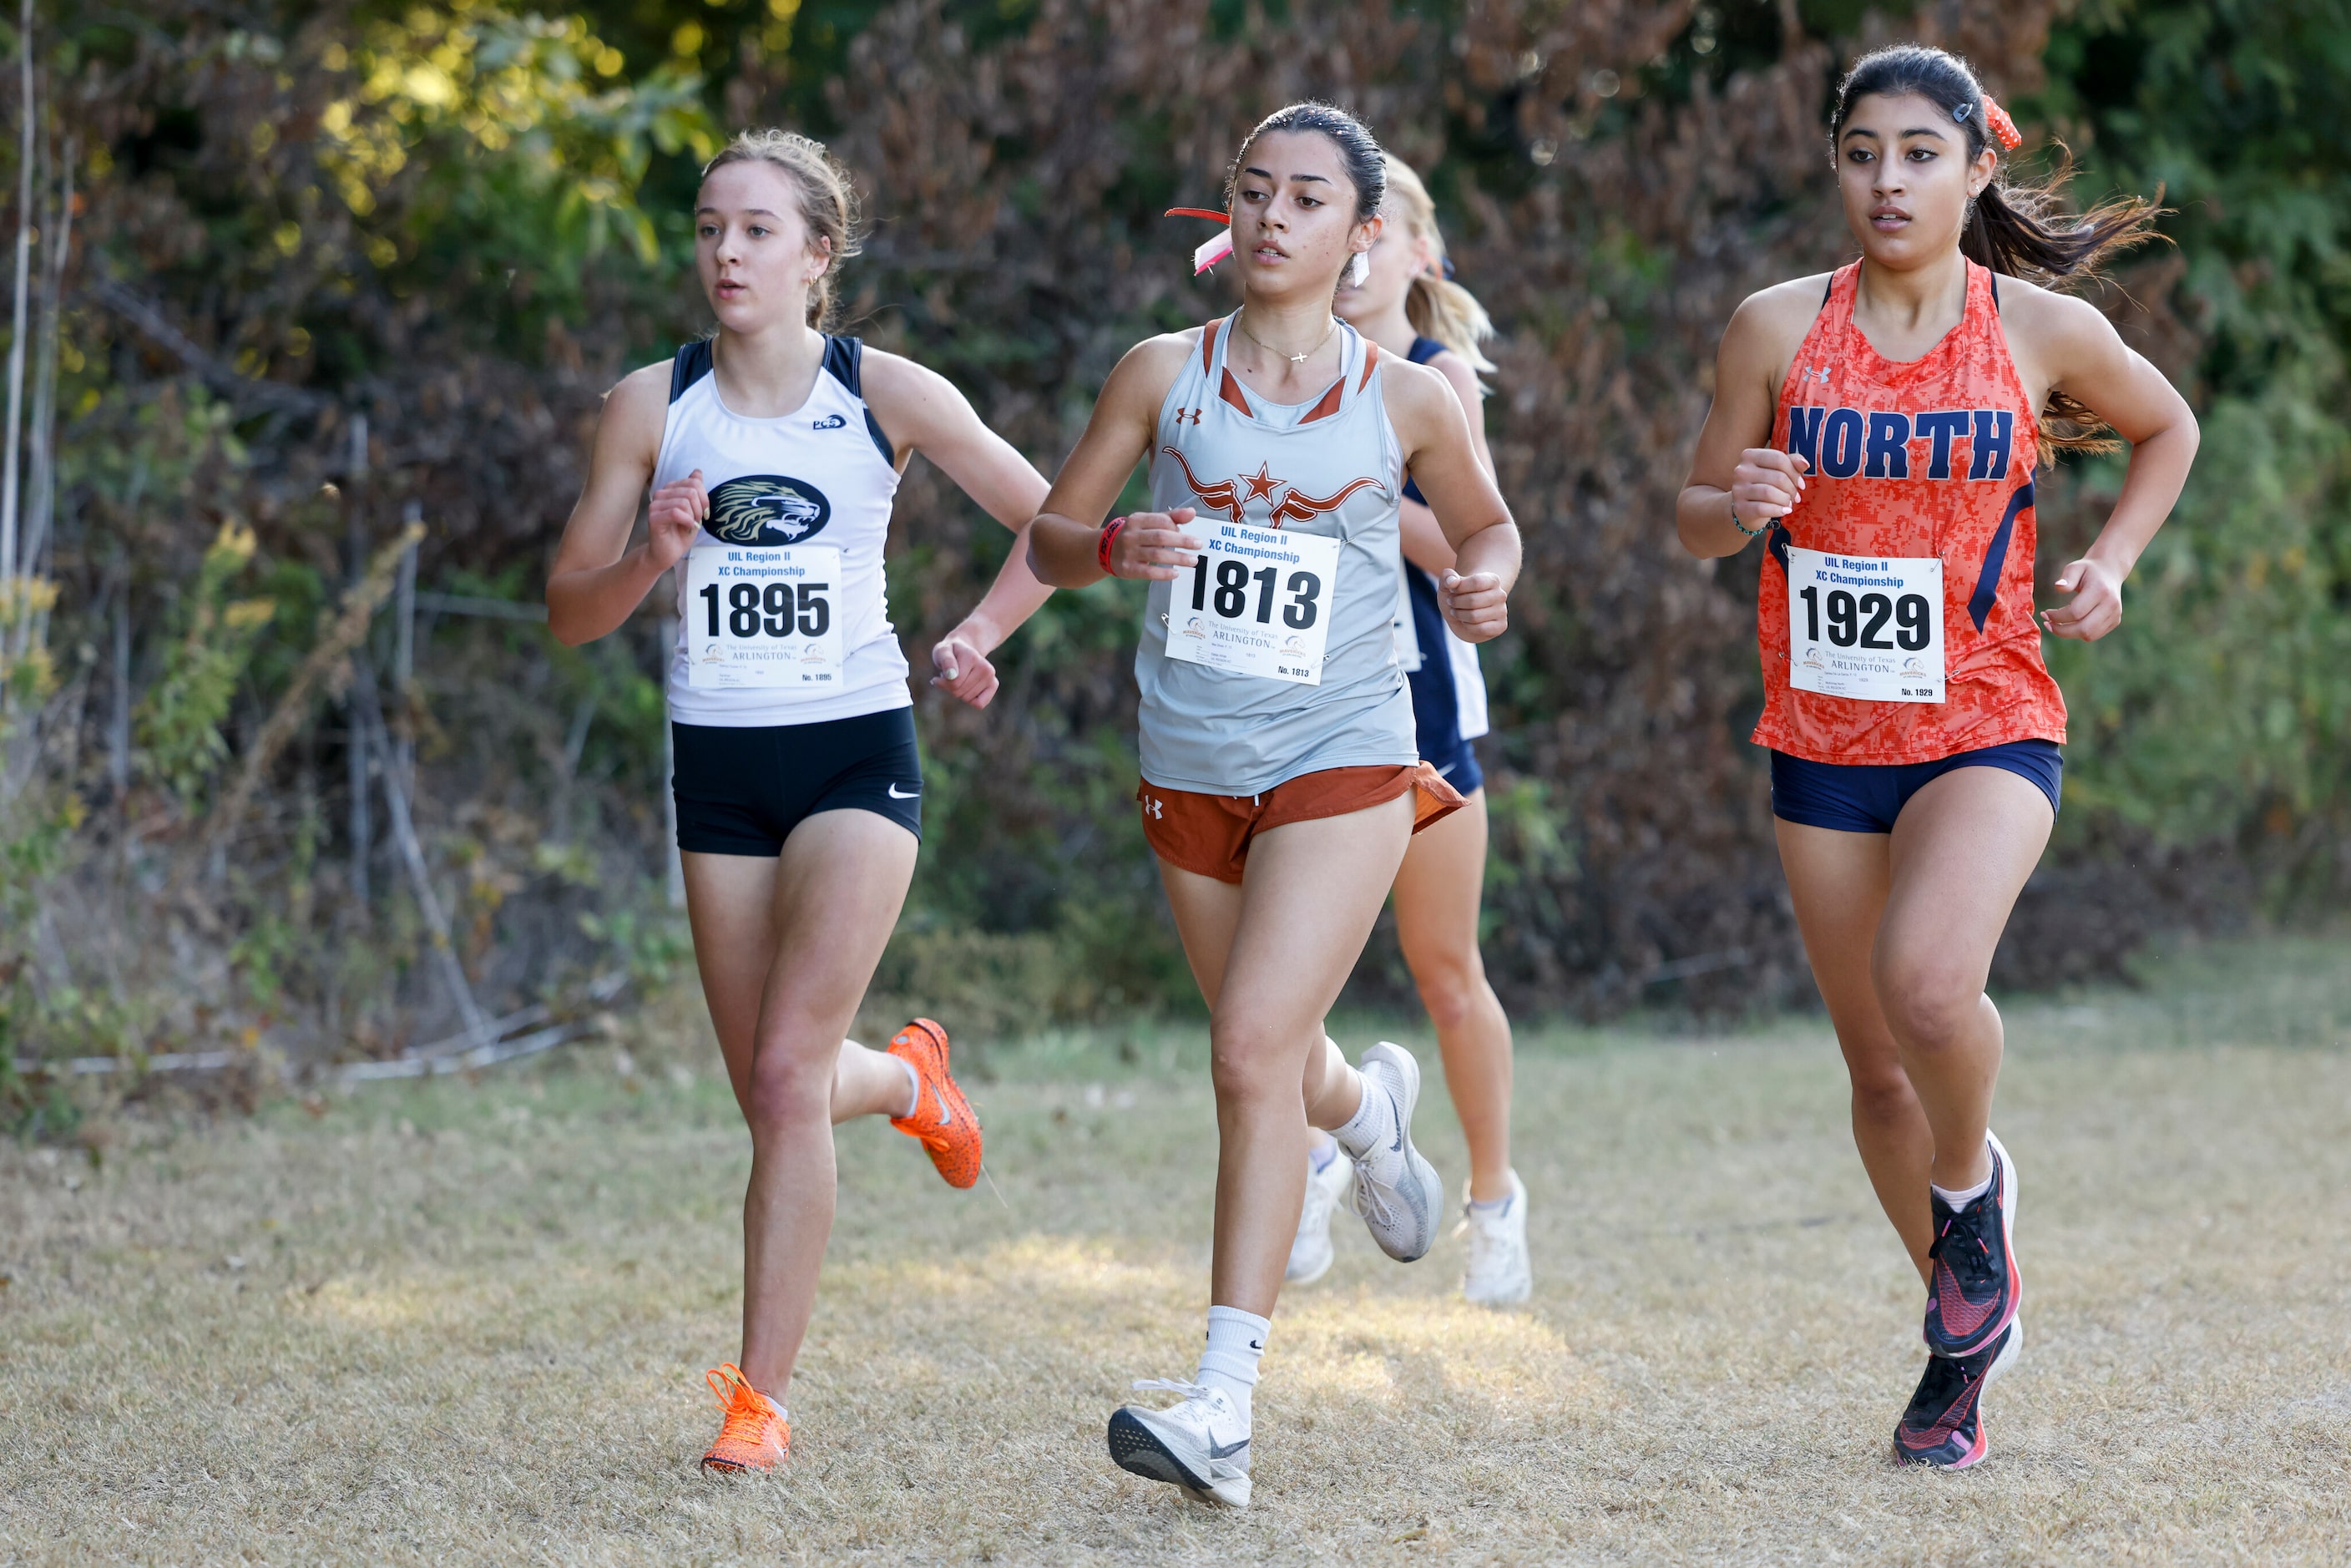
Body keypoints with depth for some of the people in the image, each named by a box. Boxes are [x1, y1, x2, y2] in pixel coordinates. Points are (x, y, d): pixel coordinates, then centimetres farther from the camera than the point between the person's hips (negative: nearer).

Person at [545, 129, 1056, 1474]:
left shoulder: (886, 397, -4)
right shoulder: (654, 407, 0)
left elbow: (1054, 521, 6)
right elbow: (569, 611, 2)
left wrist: (979, 636, -8)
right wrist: (652, 558, -17)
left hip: (856, 754, -3)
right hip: (718, 762, 3)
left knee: (788, 1075, -16)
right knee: (774, 1096, 7)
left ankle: (764, 1396, -11)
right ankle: (909, 1080, 43)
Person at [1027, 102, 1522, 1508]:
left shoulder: (1406, 399, -1)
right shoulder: (1164, 375, 1)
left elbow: (1486, 522, 15)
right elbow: (1049, 537, 6)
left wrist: (1487, 584, -8)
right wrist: (1111, 545, -17)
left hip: (1344, 761, -3)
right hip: (1192, 765, 3)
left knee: (1254, 1049, -19)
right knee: (1282, 1072, 17)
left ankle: (1226, 1399, -21)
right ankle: (1370, 1103, 57)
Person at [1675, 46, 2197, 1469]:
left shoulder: (2046, 331, -4)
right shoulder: (1777, 328, -1)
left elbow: (2167, 428, 16)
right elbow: (1696, 520, 7)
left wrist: (2112, 563, 0)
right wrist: (1733, 508, -16)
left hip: (1988, 726, -3)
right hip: (1826, 741, 3)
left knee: (1927, 982, -29)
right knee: (1878, 1068, 9)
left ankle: (1973, 1183, 3)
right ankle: (1967, 1332, 30)